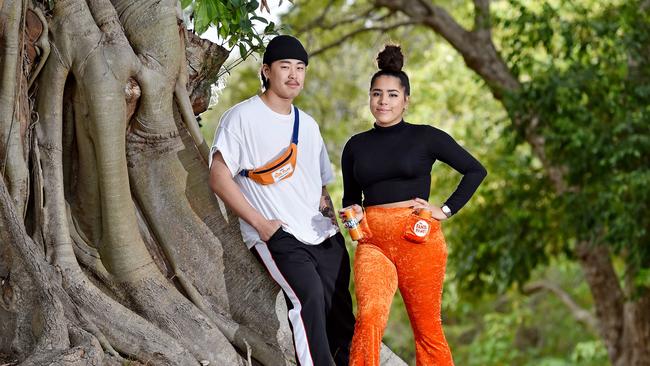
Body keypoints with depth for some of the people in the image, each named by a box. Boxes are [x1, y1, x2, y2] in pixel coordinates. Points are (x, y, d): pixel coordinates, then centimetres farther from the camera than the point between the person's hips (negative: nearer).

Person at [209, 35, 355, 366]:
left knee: (342, 320, -2)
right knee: (310, 297, -29)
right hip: (277, 236, -7)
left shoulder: (308, 125, 20)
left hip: (324, 238, 7)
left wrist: (334, 223, 11)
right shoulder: (242, 117, 0)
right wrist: (261, 223, -12)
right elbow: (219, 177, -6)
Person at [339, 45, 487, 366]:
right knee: (370, 314, -24)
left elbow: (475, 171, 8)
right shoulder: (355, 146, 13)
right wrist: (353, 212, 2)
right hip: (372, 242, 2)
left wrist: (446, 210, 1)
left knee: (427, 328, 2)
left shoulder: (426, 137, 4)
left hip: (419, 239, -1)